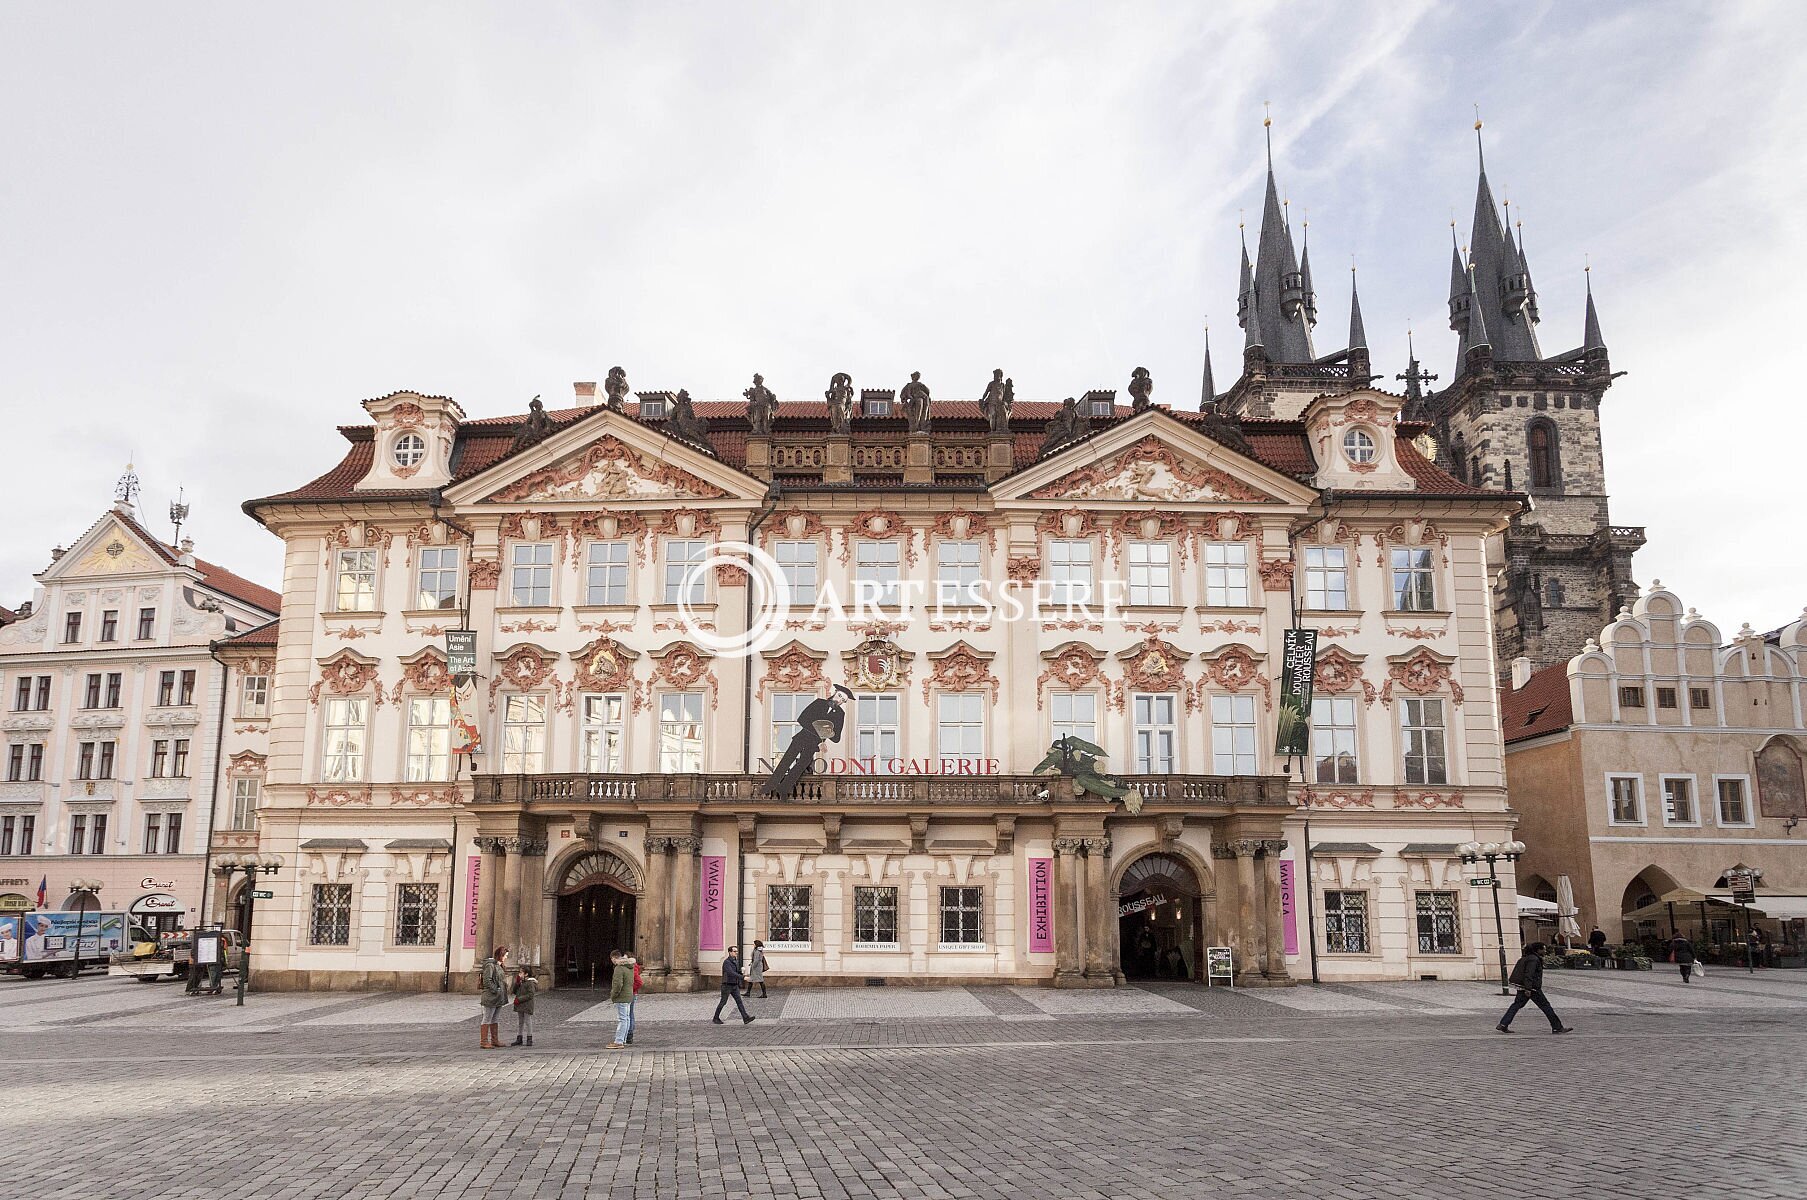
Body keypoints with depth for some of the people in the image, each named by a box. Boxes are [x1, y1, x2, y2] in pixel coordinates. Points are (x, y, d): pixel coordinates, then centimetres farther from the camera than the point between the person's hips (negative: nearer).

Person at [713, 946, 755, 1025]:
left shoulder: (736, 961, 9)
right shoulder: (726, 962, -19)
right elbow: (731, 973, -31)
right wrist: (743, 977, -36)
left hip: (734, 986, 7)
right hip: (727, 986, -7)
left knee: (739, 1001, -4)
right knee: (723, 1002, 5)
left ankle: (746, 1019, -13)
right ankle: (716, 1018, 23)